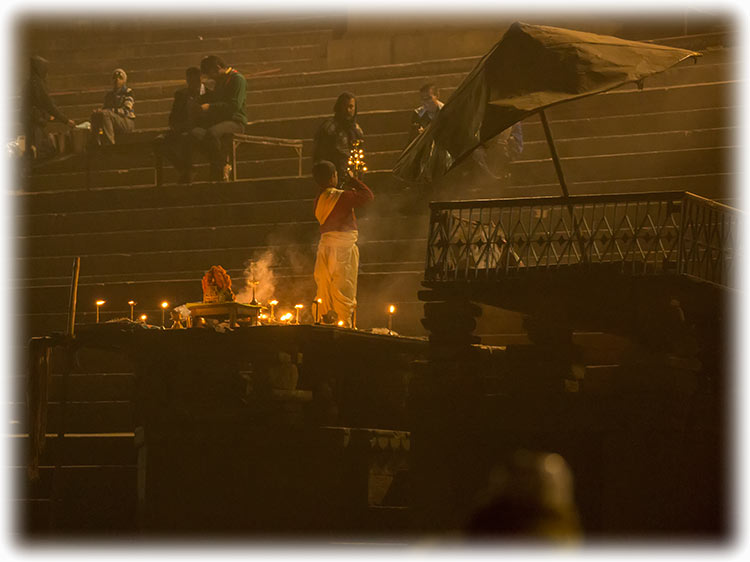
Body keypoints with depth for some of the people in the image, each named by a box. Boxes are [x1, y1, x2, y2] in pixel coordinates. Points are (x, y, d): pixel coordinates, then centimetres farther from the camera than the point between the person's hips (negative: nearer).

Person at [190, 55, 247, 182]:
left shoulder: (238, 79, -4)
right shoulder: (219, 82, 24)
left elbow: (235, 105, -15)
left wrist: (210, 106, -14)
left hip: (235, 122, -8)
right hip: (219, 120, 8)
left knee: (212, 132, -39)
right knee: (195, 133, -24)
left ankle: (222, 166, -21)